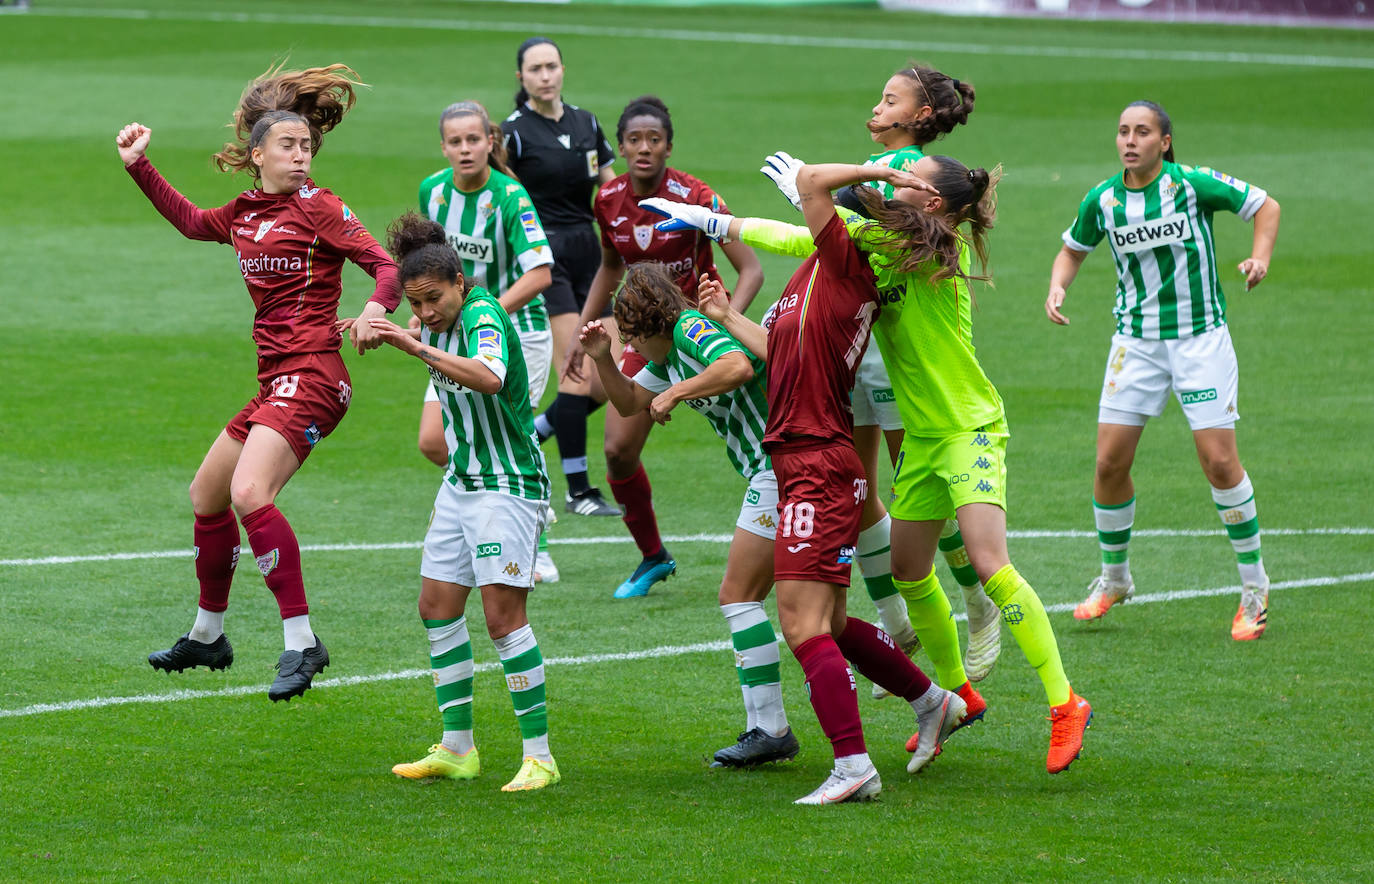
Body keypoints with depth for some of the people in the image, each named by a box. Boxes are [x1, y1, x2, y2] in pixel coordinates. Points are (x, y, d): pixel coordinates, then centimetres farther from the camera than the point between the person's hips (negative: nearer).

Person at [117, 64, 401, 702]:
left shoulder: (317, 207, -7)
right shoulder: (244, 214, 14)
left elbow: (387, 266, -15)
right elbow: (190, 220, 36)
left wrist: (375, 310, -35)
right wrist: (139, 167, 31)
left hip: (310, 377, -9)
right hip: (275, 380, 9)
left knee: (249, 492, -26)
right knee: (207, 495, 20)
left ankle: (302, 643, -25)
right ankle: (207, 637, 38)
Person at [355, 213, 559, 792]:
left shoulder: (483, 316, -19)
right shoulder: (443, 323, 7)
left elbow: (489, 378, -41)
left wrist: (417, 347, -43)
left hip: (509, 483, -10)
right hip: (463, 479, 10)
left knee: (503, 615, -13)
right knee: (437, 607, 8)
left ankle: (540, 756, -9)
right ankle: (457, 749, 16)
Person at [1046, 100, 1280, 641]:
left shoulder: (1193, 184, -12)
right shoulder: (1102, 200, -2)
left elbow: (1265, 206, -1)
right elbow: (1073, 249, 16)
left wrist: (1261, 257, -17)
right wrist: (1057, 286, -4)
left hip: (1201, 338, -3)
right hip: (1136, 342, 3)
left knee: (1219, 462, -9)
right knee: (1110, 463, -1)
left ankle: (1254, 585, 7)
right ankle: (1114, 578, 21)